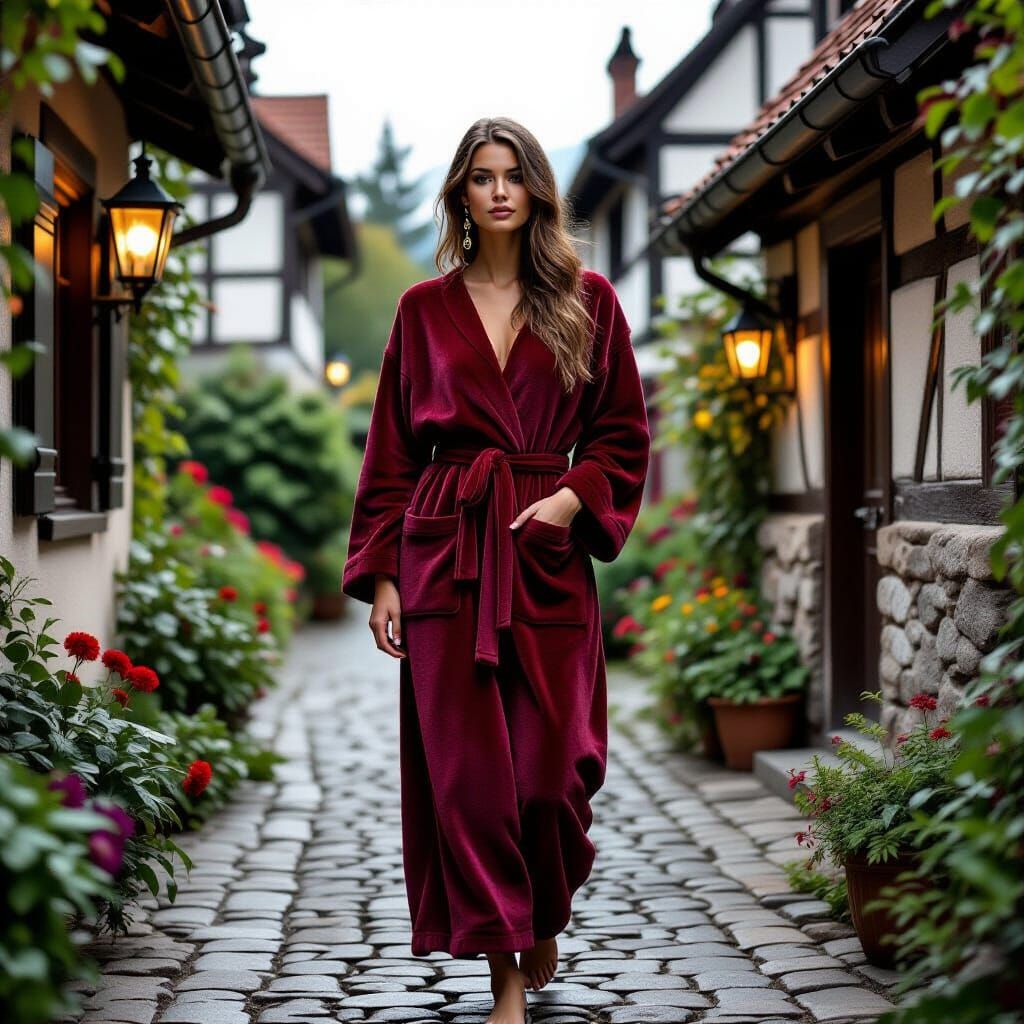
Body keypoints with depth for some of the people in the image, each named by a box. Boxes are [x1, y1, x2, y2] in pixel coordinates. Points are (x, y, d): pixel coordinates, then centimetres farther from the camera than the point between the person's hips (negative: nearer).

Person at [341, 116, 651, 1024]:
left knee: (552, 768, -3)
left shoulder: (588, 300, 8)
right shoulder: (426, 309, 10)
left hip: (549, 555, 0)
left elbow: (623, 433, 9)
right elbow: (392, 451, 9)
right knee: (467, 767, -2)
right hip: (446, 551, 1)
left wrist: (576, 497, -10)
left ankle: (546, 920, 28)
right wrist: (380, 574, 3)